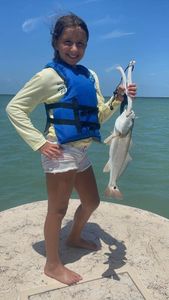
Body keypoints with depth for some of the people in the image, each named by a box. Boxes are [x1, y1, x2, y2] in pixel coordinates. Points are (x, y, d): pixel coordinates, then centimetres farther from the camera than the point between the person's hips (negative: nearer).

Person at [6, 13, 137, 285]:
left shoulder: (90, 76, 11)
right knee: (58, 208, 4)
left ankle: (74, 238, 46)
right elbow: (15, 108, -9)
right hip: (60, 151, -8)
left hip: (81, 151, 8)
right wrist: (40, 143, -16)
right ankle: (52, 265, 24)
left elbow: (99, 117, 11)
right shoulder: (50, 75, -9)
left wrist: (118, 99, -6)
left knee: (91, 202, 20)